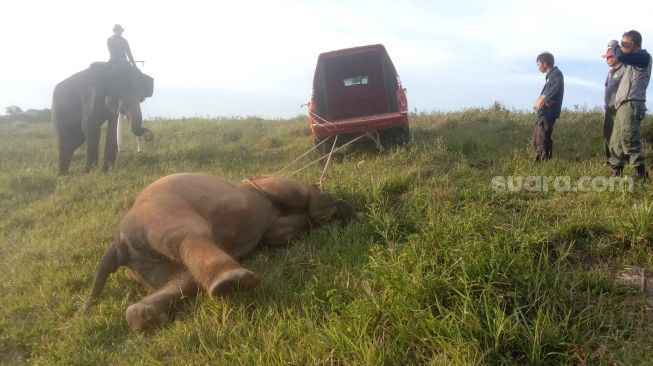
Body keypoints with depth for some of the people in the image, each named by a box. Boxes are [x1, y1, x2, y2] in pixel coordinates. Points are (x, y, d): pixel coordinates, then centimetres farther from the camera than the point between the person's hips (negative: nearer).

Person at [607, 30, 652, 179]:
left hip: (631, 105, -10)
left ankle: (640, 173, -19)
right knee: (615, 142, 9)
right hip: (623, 105, 10)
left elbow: (621, 56, -20)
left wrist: (614, 45, -1)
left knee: (629, 140, -18)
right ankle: (616, 172, 12)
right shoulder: (633, 60, 23)